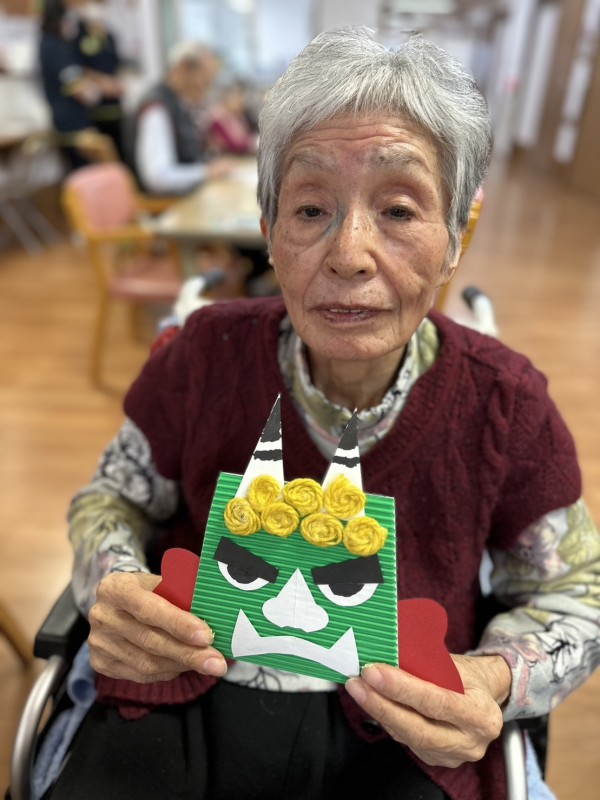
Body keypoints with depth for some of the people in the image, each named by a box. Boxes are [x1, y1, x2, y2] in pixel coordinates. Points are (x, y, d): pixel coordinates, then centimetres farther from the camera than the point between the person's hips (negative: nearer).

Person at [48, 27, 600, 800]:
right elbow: (111, 498, 2)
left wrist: (495, 679, -20)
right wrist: (115, 586, -20)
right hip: (190, 690, 0)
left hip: (398, 734, 2)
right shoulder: (206, 353, -14)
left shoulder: (505, 404, -15)